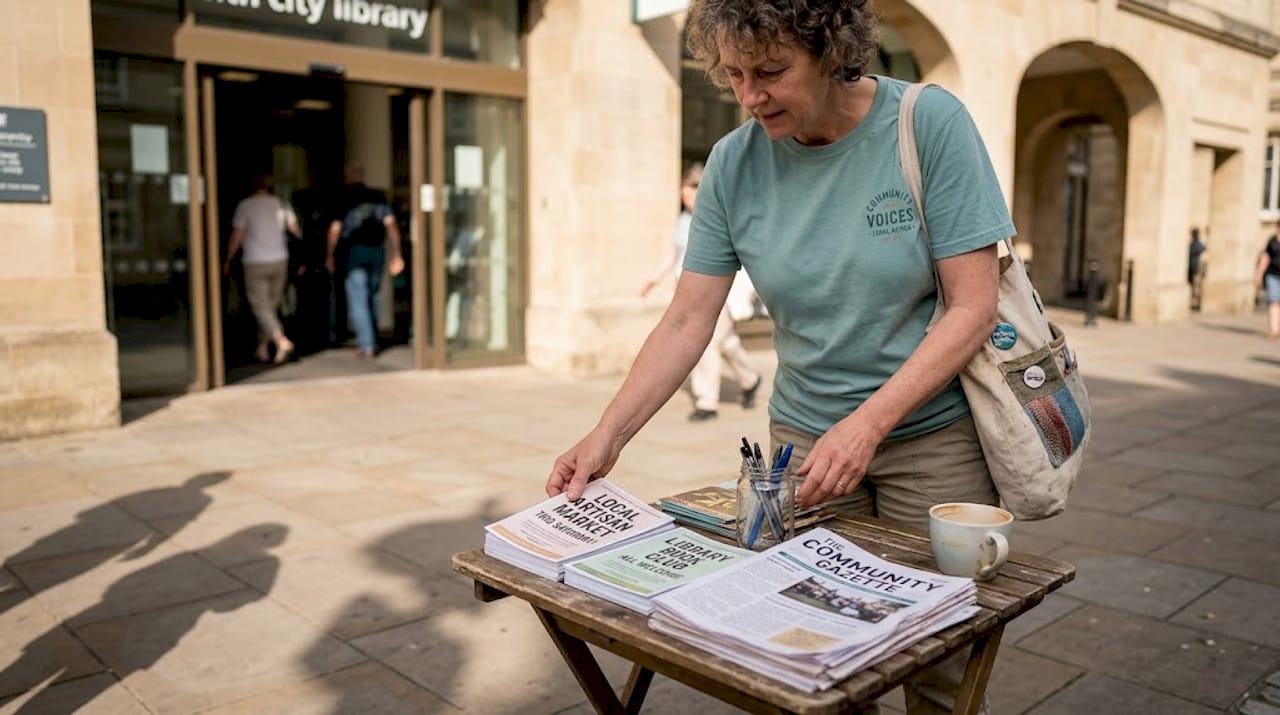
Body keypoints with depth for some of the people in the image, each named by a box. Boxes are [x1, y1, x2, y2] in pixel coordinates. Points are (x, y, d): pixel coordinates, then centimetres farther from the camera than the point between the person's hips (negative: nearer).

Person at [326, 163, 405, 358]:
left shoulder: (344, 198, -1)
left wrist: (330, 255, 7)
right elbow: (391, 224, 0)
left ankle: (366, 345, -8)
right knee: (372, 297, 17)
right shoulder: (379, 197, 7)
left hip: (355, 251, -4)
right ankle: (373, 341, 24)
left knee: (358, 301, -2)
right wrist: (396, 254, 0)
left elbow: (335, 229, -3)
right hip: (377, 251, 4)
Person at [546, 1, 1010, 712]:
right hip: (804, 438, 2)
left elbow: (974, 306, -14)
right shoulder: (734, 164, -4)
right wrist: (607, 436, -13)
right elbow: (686, 322, -3)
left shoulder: (931, 123, -12)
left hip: (934, 437, -2)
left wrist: (868, 424, -23)